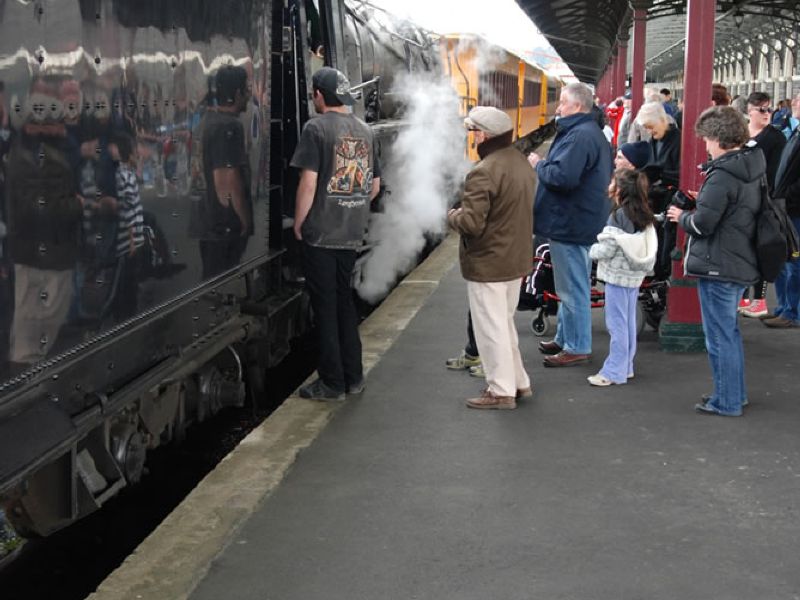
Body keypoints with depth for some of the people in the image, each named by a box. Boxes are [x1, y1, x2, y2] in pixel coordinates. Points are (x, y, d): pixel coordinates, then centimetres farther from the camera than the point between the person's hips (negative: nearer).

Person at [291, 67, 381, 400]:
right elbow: (375, 186, 14)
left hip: (320, 233, -6)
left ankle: (332, 383, 7)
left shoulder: (316, 128, -10)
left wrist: (299, 223, -5)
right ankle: (353, 377, 22)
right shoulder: (365, 130, 8)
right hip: (351, 234, 6)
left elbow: (309, 182, -16)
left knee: (325, 307, 2)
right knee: (344, 301, 17)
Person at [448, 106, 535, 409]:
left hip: (487, 265, -9)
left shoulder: (483, 173, -23)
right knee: (505, 324, 21)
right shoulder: (522, 163, 6)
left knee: (491, 328, 2)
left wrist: (453, 215, -5)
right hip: (516, 259, 9)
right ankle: (518, 382, 29)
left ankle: (501, 391, 10)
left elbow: (471, 224, -26)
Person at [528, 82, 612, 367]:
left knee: (572, 289, -3)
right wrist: (545, 165, 9)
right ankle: (565, 338, 31)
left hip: (570, 223, -11)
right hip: (579, 221, 11)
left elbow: (563, 176, -31)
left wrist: (539, 164, -14)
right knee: (570, 286, 20)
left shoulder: (580, 136, -22)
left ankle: (577, 347, 5)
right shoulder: (593, 133, 15)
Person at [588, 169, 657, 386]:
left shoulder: (618, 216, -18)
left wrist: (592, 250, 3)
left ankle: (614, 371, 0)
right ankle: (626, 366, 23)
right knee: (629, 322, 15)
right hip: (635, 274, 8)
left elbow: (607, 250, -17)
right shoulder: (643, 215, 6)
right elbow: (647, 246, 12)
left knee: (617, 323, -3)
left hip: (617, 275, -8)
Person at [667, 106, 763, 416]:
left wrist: (681, 216, -3)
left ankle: (727, 402, 10)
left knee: (719, 335, 1)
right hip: (742, 263, 9)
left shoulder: (722, 175, -21)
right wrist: (702, 202, 10)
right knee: (729, 330, 21)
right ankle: (736, 393, 31)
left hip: (718, 266, -9)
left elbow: (703, 223, -23)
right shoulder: (752, 169, 8)